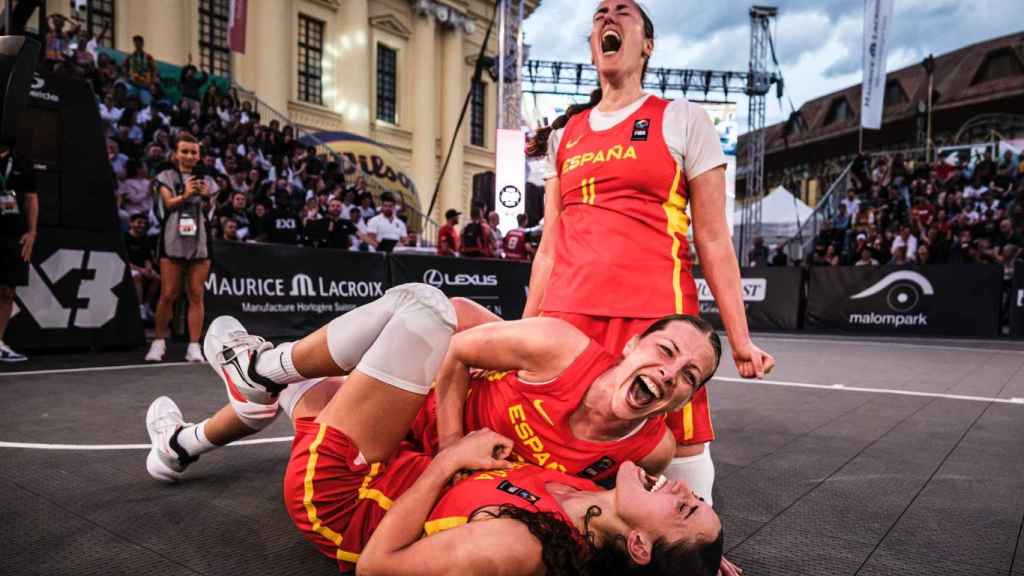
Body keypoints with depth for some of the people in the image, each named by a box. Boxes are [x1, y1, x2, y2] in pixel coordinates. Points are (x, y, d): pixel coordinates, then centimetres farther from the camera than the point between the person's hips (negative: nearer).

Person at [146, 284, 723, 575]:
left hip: (339, 495, -7)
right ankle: (184, 444, 49)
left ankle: (258, 366, 8)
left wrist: (447, 461, -24)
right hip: (394, 468, 7)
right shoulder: (594, 507, -14)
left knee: (423, 304, -19)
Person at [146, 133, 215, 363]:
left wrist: (206, 197, -10)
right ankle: (159, 341, 13)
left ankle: (194, 347, 1)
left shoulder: (206, 180, 15)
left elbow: (211, 212, 10)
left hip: (200, 242, 2)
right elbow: (169, 203, -4)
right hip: (173, 241, -2)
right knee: (168, 294, -2)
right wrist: (185, 195, -22)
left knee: (196, 295, -1)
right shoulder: (167, 176, 10)